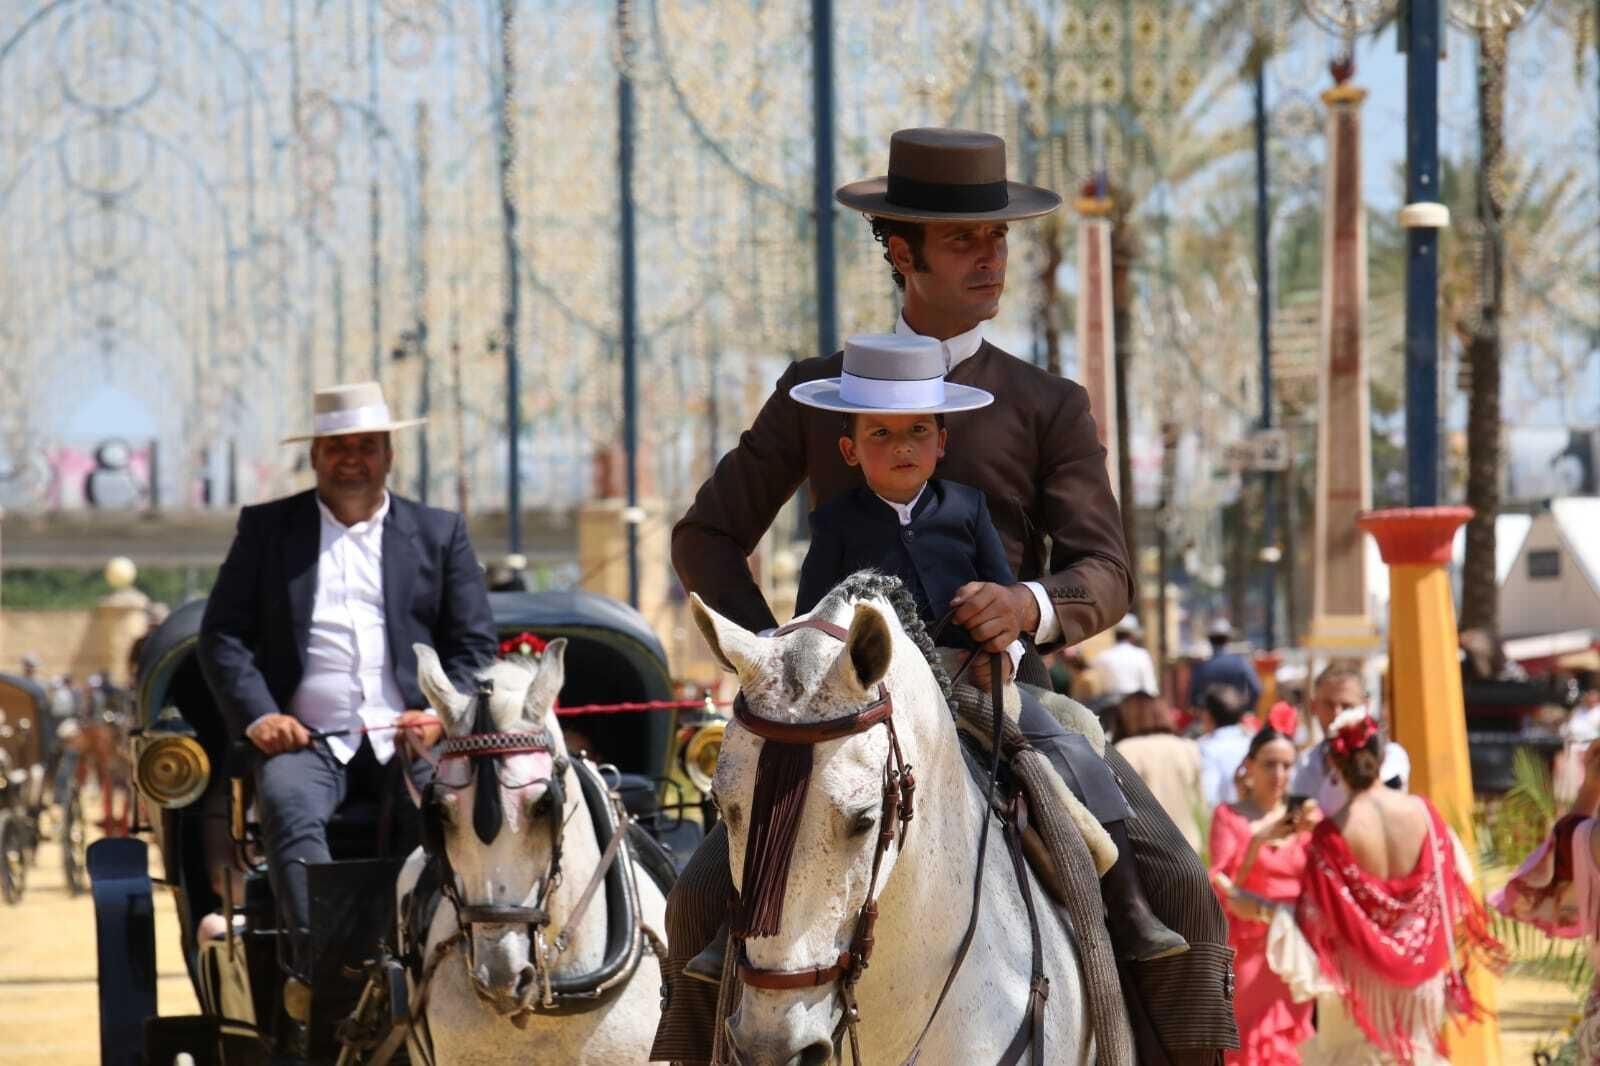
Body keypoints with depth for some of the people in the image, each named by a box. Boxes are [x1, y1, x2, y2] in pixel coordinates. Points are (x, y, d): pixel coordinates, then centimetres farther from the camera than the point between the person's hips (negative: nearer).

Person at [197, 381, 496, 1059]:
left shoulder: (440, 533, 18)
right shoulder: (267, 528, 16)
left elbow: (476, 644, 13)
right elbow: (222, 634, 10)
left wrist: (440, 715, -6)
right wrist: (257, 715, -8)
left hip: (408, 738, 1)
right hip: (308, 740, -1)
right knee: (288, 804, -34)